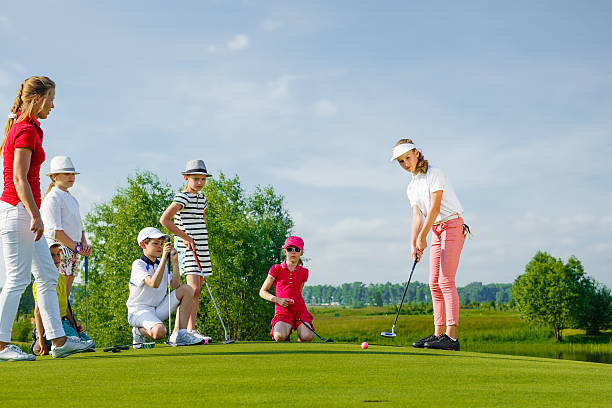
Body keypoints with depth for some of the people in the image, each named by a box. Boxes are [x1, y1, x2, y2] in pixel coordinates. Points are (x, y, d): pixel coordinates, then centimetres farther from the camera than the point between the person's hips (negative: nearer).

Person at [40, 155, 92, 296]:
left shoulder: (72, 199, 21)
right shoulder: (52, 198, -8)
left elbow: (80, 226, 24)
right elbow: (54, 230, -16)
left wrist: (84, 243, 3)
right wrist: (77, 247, -15)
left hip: (72, 255, 9)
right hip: (58, 252, -9)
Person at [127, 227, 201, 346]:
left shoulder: (161, 265, 11)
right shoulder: (138, 264, -12)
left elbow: (175, 285, -2)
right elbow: (154, 283, -29)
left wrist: (175, 262, -10)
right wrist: (164, 258, -29)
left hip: (158, 309, 7)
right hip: (139, 311, -7)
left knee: (187, 289, -7)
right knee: (159, 332, -37)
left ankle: (179, 334, -11)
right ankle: (139, 331, 1)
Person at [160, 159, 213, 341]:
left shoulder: (202, 198, 15)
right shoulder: (182, 198, -10)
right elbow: (164, 219, -19)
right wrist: (184, 236, -16)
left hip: (201, 248, 8)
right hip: (187, 249, -8)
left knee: (196, 290, 8)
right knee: (194, 288, -17)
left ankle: (191, 329, 13)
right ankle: (191, 330, -18)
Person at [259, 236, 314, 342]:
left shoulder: (303, 272, 11)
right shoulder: (276, 269, 2)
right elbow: (262, 292, 4)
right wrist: (278, 300, -11)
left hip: (300, 309, 2)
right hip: (282, 311, -2)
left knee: (307, 337, -25)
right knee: (280, 337, -32)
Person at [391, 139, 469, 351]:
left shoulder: (434, 174, -9)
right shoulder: (411, 187, 15)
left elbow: (435, 208, -15)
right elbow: (417, 215, 5)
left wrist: (422, 237, -16)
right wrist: (413, 243, -9)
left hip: (452, 226, -8)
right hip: (436, 231, 8)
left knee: (445, 281, -16)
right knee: (434, 284, 4)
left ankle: (452, 336, -20)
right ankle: (439, 334, 6)